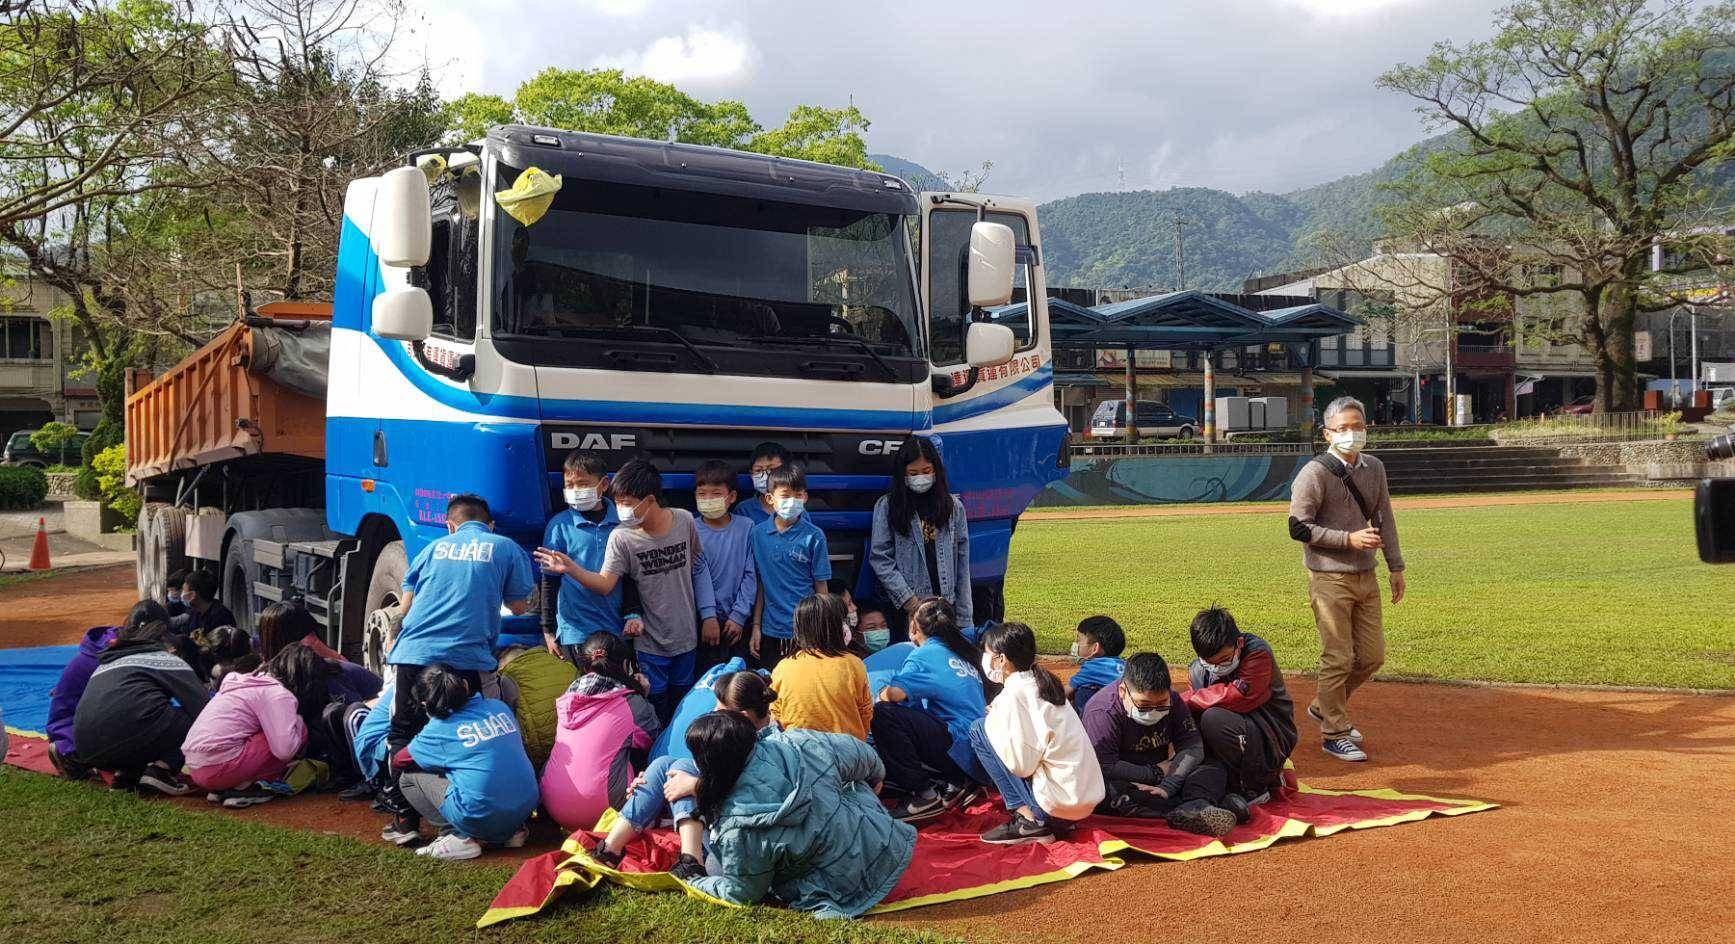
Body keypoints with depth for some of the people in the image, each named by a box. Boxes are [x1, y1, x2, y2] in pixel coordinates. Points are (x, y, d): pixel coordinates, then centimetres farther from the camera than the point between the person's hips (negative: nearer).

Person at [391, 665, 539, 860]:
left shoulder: (439, 730, -2)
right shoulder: (500, 707, 10)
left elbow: (397, 761, 14)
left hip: (480, 818, -6)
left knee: (409, 777, 10)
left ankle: (458, 838, -1)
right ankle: (512, 831, 19)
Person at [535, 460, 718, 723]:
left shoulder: (685, 521, -8)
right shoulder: (621, 537, -13)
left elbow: (699, 569, 4)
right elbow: (605, 584, -17)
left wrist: (709, 615, 3)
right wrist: (570, 568, -34)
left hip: (686, 638, 2)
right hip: (650, 642, -2)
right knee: (656, 705, 4)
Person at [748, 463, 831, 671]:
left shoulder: (813, 536, -6)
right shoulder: (759, 533, 1)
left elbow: (821, 588, -2)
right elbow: (759, 584, 7)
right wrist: (756, 627, 7)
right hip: (771, 631, 3)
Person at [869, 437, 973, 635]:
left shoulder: (953, 506, 9)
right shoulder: (886, 506, 2)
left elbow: (962, 565, 7)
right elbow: (880, 559, -3)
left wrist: (964, 619, 1)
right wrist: (909, 601, -11)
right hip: (905, 610, -2)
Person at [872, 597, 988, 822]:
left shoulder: (927, 654, -7)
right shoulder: (963, 652, 19)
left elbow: (894, 693, -22)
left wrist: (883, 694, 3)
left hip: (960, 748, -9)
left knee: (883, 715, -18)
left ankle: (923, 795, -12)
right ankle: (955, 784, 11)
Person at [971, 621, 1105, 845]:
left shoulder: (1015, 694, -14)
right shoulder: (1042, 682, 11)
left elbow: (1022, 765, -16)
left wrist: (995, 720, -3)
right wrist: (1000, 716, 8)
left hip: (1059, 802, -9)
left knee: (979, 730, -3)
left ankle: (1029, 821, -5)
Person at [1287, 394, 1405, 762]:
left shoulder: (1374, 468, 10)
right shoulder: (1315, 473, -12)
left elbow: (1385, 520, 17)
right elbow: (1299, 527, -15)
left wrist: (1396, 567, 15)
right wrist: (1349, 539, -20)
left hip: (1366, 577, 7)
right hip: (1330, 580, -7)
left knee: (1373, 655, 10)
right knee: (1338, 658, -3)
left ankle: (1324, 707, 30)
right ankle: (1334, 733, 11)